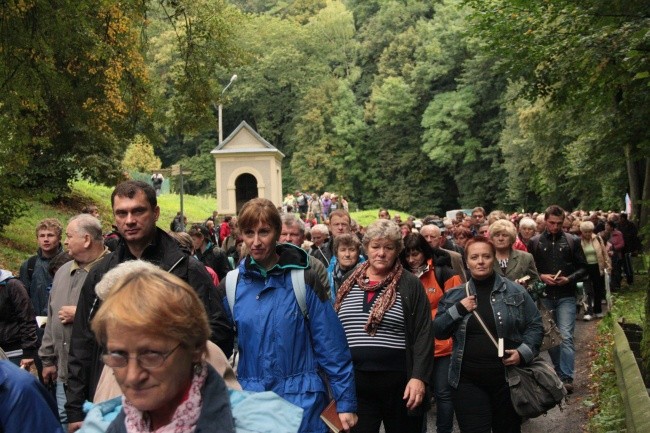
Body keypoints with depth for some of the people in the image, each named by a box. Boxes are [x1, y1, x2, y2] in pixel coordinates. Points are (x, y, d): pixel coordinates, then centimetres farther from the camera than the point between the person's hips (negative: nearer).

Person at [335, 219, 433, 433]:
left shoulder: (410, 284, -2)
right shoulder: (349, 283, 9)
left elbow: (423, 334, -6)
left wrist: (419, 377, -14)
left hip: (399, 383, -2)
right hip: (355, 383, 3)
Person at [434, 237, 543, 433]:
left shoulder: (515, 292, 1)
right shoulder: (454, 296, 6)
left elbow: (535, 326, 5)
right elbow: (438, 331, 5)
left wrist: (524, 352, -11)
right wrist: (457, 310, -9)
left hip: (508, 378, 0)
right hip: (468, 381, 0)